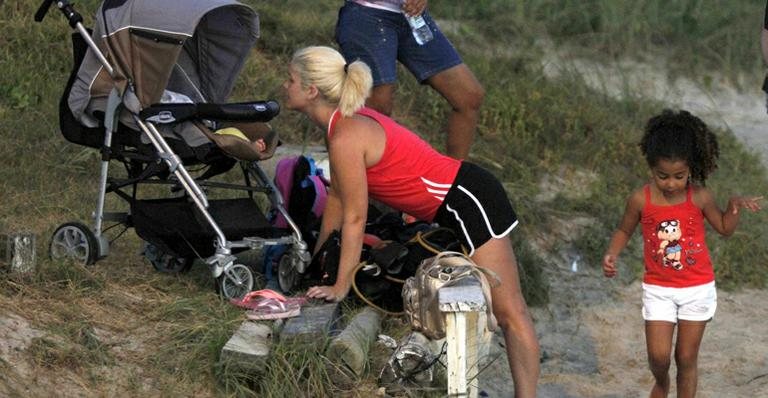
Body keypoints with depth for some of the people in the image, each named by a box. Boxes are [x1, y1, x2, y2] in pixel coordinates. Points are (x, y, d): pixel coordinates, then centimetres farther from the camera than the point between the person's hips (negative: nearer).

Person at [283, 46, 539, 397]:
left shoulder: (346, 137, -21)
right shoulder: (342, 122, 8)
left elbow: (354, 218, -16)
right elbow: (336, 199, 17)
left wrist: (340, 286, -9)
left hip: (468, 201, -11)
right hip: (452, 206, 11)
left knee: (508, 312, -9)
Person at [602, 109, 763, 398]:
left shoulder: (700, 197, -10)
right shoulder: (640, 200, -11)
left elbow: (724, 228, 6)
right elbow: (624, 230, 6)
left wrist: (735, 206, -12)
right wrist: (612, 254, -12)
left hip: (697, 288, 0)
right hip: (658, 290, 0)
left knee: (687, 357, 7)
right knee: (658, 356, -3)